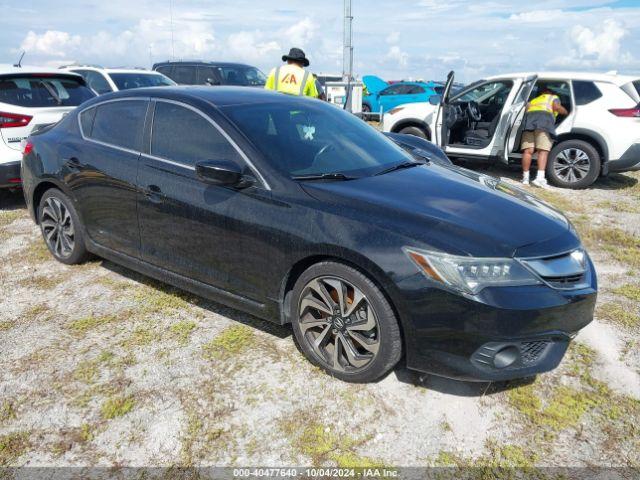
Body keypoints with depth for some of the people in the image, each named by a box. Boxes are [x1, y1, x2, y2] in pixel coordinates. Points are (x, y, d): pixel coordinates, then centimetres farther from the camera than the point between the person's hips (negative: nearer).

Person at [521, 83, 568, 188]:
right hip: (545, 117, -4)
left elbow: (527, 107, 24)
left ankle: (525, 178, -9)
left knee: (528, 150, -4)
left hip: (530, 117, 4)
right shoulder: (554, 97, 26)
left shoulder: (534, 100, 39)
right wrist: (566, 112, 22)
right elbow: (556, 107, 9)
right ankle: (540, 178, -26)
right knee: (543, 150, -13)